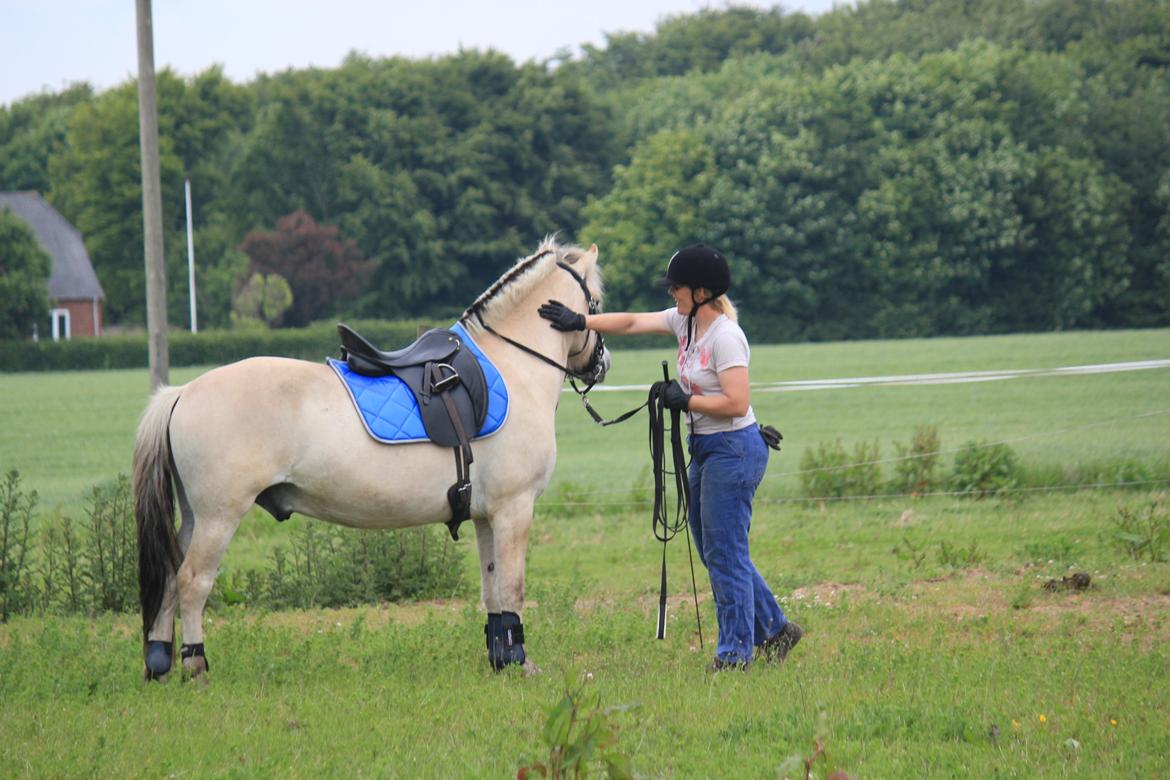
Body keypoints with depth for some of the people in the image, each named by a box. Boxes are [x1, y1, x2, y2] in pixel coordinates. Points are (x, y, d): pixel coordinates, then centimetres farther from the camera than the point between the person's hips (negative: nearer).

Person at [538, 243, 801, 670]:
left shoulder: (725, 336, -20)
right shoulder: (685, 322, 6)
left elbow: (737, 403, -25)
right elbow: (633, 323, 12)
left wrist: (685, 399, -16)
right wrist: (579, 322, 5)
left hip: (733, 450, -10)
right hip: (705, 448, 10)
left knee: (724, 554, -5)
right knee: (713, 551, 15)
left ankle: (735, 654, 3)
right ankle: (773, 628, 26)